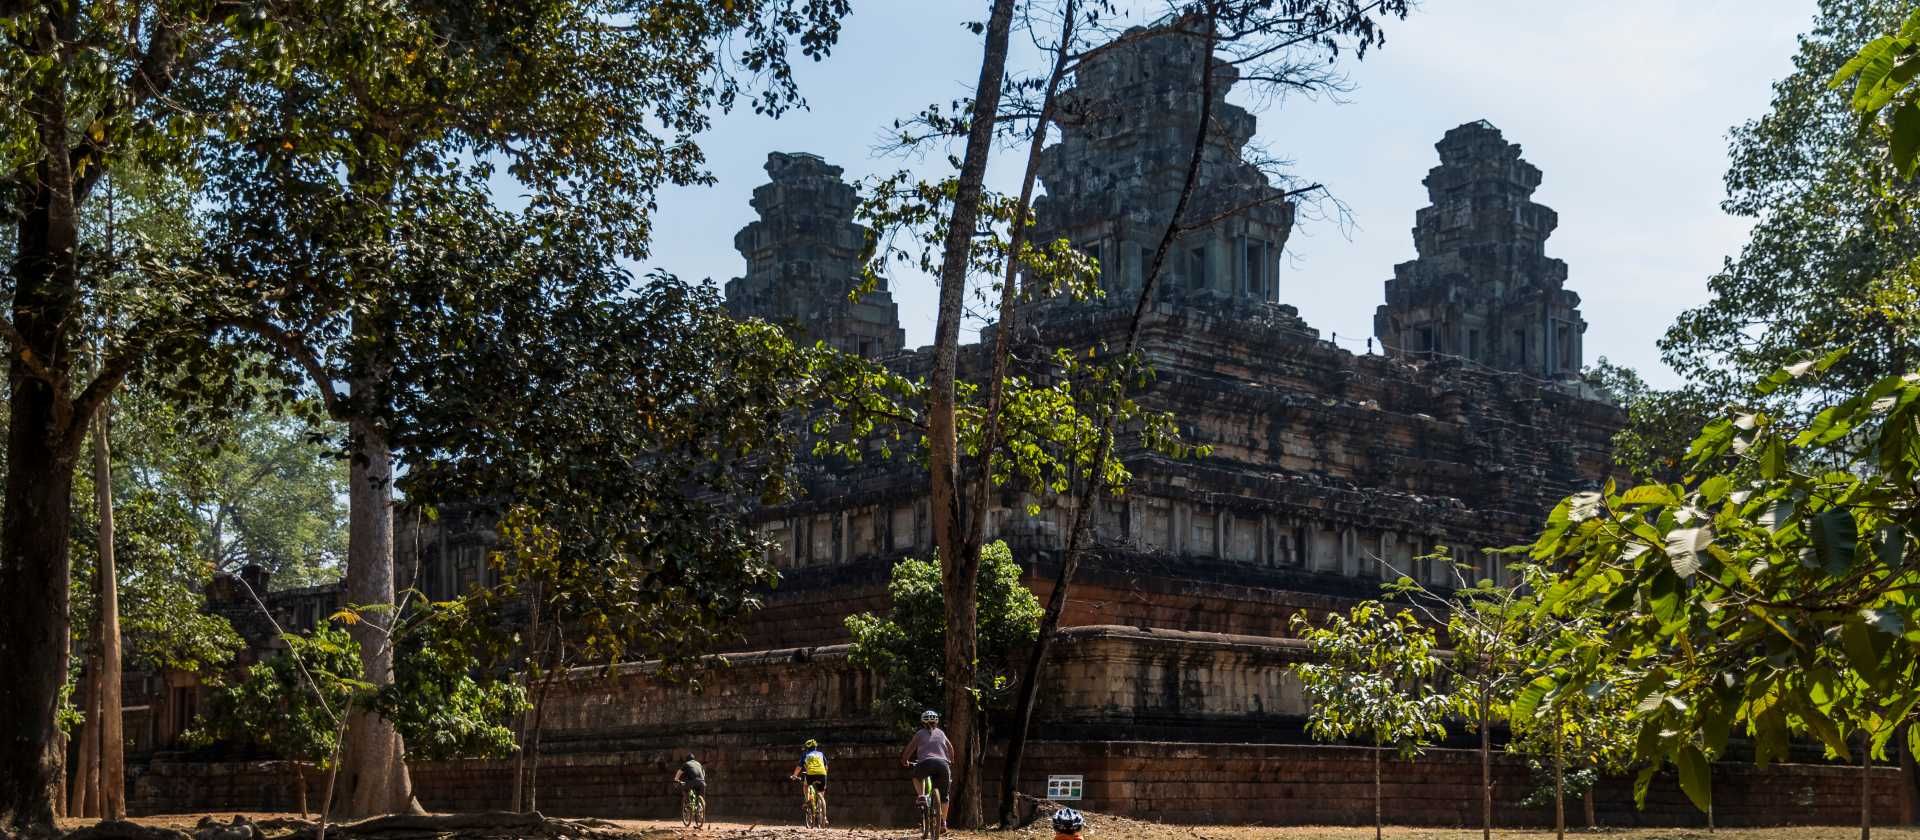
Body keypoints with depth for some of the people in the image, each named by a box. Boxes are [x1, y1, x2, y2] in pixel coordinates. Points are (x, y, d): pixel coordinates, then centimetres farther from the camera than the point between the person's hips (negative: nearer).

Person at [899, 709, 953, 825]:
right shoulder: (941, 733, 26)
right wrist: (950, 761, 53)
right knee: (944, 795, 15)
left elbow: (909, 749, 19)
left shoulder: (920, 734, 19)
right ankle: (943, 822, 14)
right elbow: (950, 749, 36)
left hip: (926, 762, -2)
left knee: (916, 778, 31)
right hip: (943, 764, 2)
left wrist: (905, 761, 38)